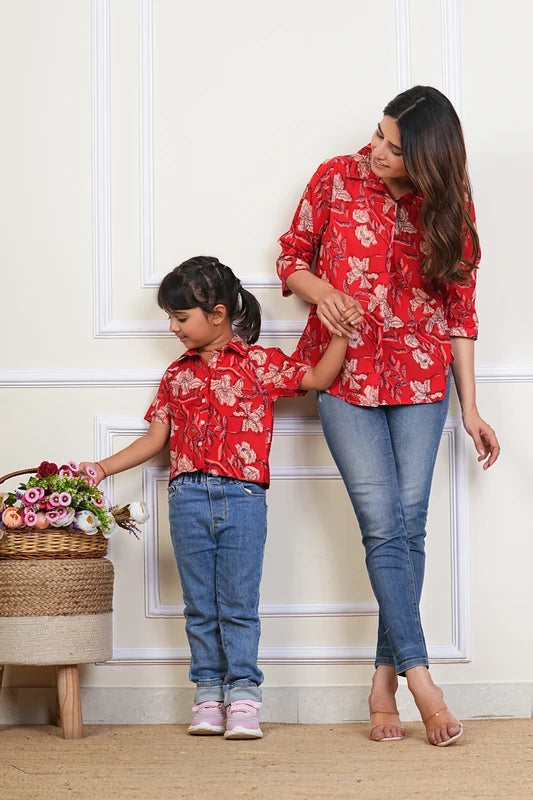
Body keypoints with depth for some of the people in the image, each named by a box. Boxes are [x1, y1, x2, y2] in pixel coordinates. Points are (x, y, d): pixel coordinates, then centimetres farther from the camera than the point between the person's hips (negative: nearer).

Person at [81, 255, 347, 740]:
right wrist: (102, 469, 14)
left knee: (239, 603, -2)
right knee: (201, 605, 6)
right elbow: (155, 439, 17)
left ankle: (243, 698, 3)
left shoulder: (260, 363, 4)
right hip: (187, 497, 3)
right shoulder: (178, 374, 14)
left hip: (242, 498, -3)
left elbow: (319, 378, 1)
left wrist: (340, 335, -12)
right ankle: (209, 696, 12)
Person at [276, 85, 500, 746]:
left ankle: (384, 683, 3)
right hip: (346, 373, -1)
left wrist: (470, 408, 5)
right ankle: (418, 677, -10)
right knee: (383, 525, -10)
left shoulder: (450, 208, 2)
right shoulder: (336, 181, -2)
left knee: (408, 526, -3)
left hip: (419, 378, 1)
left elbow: (459, 310, 6)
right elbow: (291, 259, 8)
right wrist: (322, 291, -15)